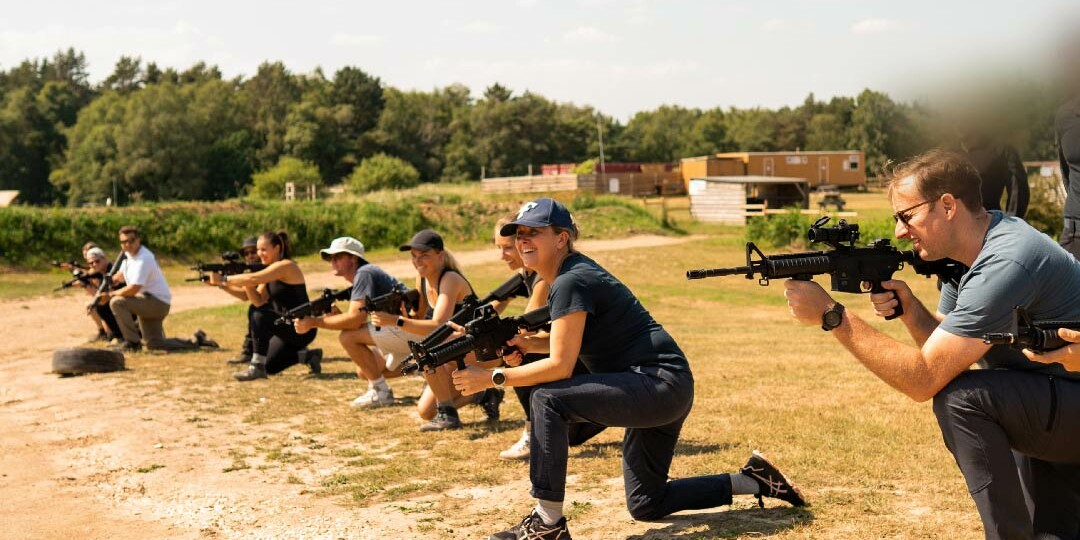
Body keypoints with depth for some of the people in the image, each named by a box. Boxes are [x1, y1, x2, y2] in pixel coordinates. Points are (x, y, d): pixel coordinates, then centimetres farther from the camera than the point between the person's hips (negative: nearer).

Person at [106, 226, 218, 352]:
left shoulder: (143, 259, -21)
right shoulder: (129, 254, 6)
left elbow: (133, 289, -27)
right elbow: (122, 275, 23)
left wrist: (111, 295, -17)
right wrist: (111, 280, 3)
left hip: (158, 302, -10)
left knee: (116, 302, -25)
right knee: (155, 344, 14)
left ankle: (132, 341, -16)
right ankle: (195, 341, 23)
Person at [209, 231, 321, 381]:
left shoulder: (285, 266, -17)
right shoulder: (271, 270, 11)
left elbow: (253, 279, -28)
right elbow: (258, 301, 2)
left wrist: (223, 279, -23)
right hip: (287, 326, 10)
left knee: (259, 316, -29)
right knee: (269, 367, 13)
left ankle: (257, 367, -22)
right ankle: (307, 356, 22)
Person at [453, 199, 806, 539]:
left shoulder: (571, 282, -18)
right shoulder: (571, 272, 11)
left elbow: (560, 365, -22)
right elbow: (573, 339, 23)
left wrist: (492, 378, -16)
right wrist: (526, 343, 6)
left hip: (662, 384, -11)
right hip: (661, 394, 11)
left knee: (548, 398, -23)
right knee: (645, 507, 16)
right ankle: (753, 480, 26)